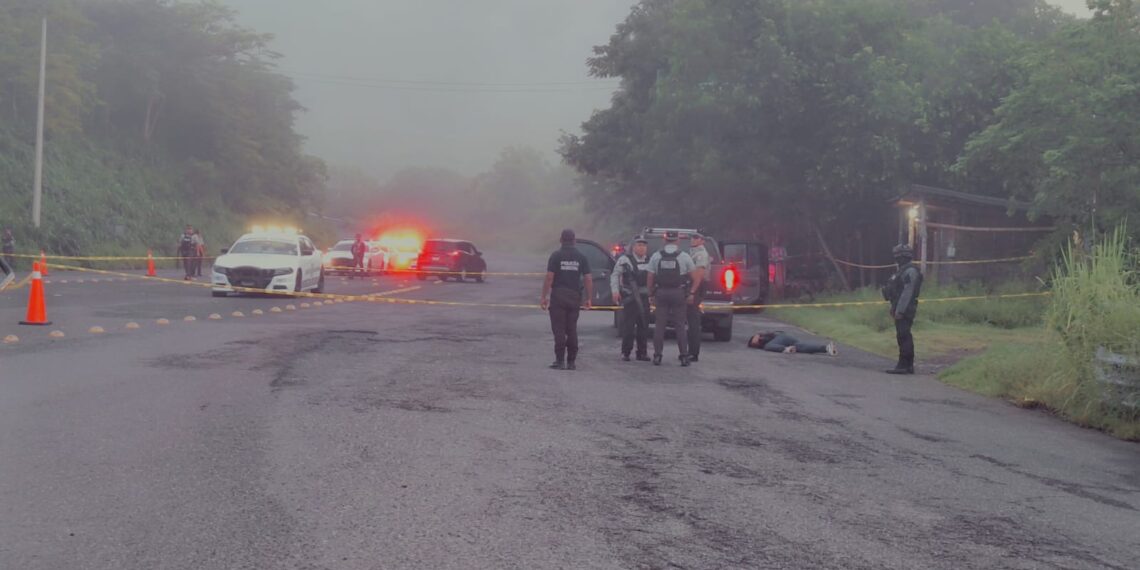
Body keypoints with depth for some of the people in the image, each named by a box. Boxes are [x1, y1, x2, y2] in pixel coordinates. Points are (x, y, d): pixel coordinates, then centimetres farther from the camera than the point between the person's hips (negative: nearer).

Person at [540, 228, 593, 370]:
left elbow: (549, 278, -10)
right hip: (575, 296, 3)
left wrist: (544, 296, -6)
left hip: (558, 296, -3)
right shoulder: (581, 257, 4)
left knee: (559, 330, 0)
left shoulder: (556, 256, -5)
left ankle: (560, 360, -4)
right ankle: (571, 361, 10)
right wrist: (588, 298, 8)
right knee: (572, 330, 10)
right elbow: (588, 279, 1)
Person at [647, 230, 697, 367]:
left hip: (661, 293, 1)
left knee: (659, 325, 5)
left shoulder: (656, 256, 1)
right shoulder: (684, 256, -2)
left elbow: (650, 278, 1)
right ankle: (684, 356, 1)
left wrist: (651, 294, 9)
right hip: (679, 293, -1)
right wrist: (692, 293, 5)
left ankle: (657, 356, 4)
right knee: (680, 325, 3)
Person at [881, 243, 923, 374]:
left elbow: (907, 292, -21)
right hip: (900, 309, 11)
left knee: (903, 336, -12)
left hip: (904, 310, -11)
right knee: (904, 337, 12)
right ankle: (908, 365, 16)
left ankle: (903, 365, -13)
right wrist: (894, 309, 22)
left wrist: (899, 310, -23)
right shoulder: (903, 270, 19)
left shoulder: (910, 271, -14)